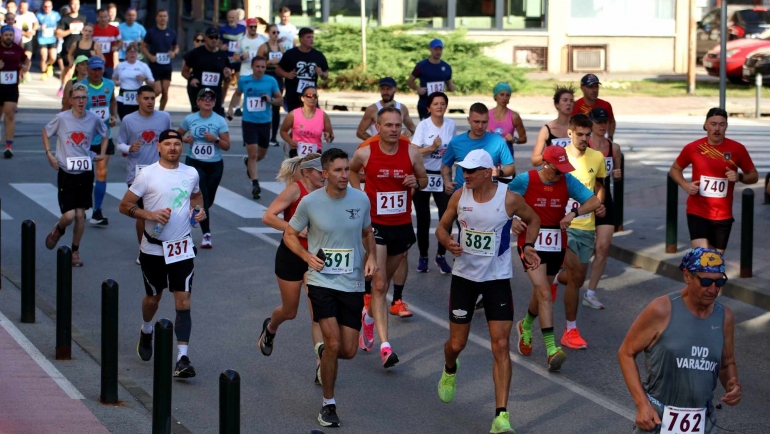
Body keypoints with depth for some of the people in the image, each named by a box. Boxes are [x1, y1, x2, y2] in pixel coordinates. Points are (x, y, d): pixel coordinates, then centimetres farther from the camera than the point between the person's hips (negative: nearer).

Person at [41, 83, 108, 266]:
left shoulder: (94, 119, -4)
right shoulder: (61, 118, -10)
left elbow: (104, 134, 17)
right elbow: (46, 132, 7)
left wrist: (101, 154, 8)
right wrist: (49, 154, -1)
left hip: (86, 172, 2)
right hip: (66, 172, -2)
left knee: (80, 214, 6)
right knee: (69, 215, -10)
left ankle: (75, 251, 22)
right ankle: (58, 231, 26)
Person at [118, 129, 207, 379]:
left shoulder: (191, 174, 3)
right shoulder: (147, 175, -8)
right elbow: (125, 205, -5)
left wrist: (198, 210, 2)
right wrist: (150, 214, -20)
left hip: (182, 248, 1)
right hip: (153, 248, -1)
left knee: (183, 302, -10)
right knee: (153, 297, 17)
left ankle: (182, 358, -13)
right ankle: (146, 332, 50)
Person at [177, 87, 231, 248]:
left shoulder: (220, 121, -3)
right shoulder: (190, 119, -1)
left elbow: (227, 146, -2)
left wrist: (215, 139, -20)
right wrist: (185, 139, -8)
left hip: (215, 165, 2)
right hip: (194, 163, -2)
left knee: (208, 200, 11)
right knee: (202, 198, -17)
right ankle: (206, 234, -15)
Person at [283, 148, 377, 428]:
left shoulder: (361, 200, -2)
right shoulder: (310, 202, -9)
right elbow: (289, 234, 4)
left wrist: (371, 256, -3)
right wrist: (307, 256, -13)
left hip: (352, 284, 3)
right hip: (321, 281, -3)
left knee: (347, 351, 2)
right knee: (333, 344, -14)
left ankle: (324, 352, 41)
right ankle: (328, 405, 5)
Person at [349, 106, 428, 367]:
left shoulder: (411, 152, -5)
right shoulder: (365, 153, -8)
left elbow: (423, 179, 8)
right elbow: (351, 170, 14)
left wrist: (417, 182, -14)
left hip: (403, 226, 3)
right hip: (375, 225, -3)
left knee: (385, 280, 20)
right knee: (379, 284, -12)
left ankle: (369, 317, 50)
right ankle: (385, 346, -18)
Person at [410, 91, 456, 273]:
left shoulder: (451, 125, 1)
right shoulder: (423, 125, -9)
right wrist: (432, 148, -25)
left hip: (443, 177, 2)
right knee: (423, 219, 4)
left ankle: (441, 256, 8)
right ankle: (423, 256, 18)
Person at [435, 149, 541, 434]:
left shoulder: (509, 199, -13)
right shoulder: (460, 196, -7)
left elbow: (533, 220, 6)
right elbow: (442, 227, 6)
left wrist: (528, 246, -12)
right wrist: (449, 243, -17)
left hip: (497, 279, -2)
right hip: (464, 276, 2)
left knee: (500, 346, -9)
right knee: (456, 343, 12)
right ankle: (450, 371, 51)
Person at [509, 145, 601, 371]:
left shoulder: (567, 181, -5)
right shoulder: (525, 180, -11)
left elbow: (594, 201, -9)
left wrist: (573, 213, -24)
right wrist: (513, 221, -11)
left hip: (556, 244, 4)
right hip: (530, 242, -4)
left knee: (541, 293, 19)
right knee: (545, 293, -17)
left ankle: (526, 326, 50)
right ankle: (551, 349, -22)